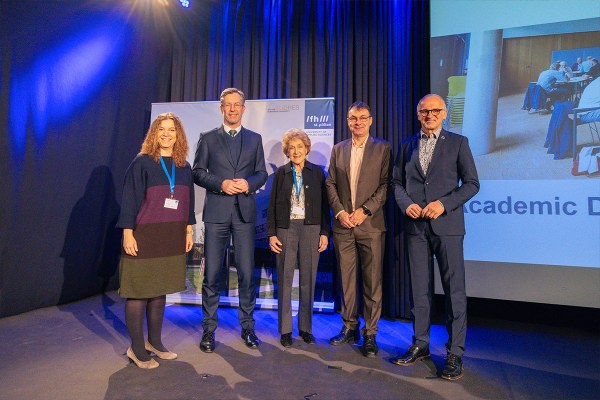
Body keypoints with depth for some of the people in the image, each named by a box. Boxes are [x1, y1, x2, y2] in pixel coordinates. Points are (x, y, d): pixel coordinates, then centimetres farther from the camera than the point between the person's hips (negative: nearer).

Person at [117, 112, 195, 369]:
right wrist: (127, 233, -12)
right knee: (139, 292, 2)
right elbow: (129, 198, -7)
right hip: (143, 236, -4)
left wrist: (189, 230, 10)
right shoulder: (142, 163, -5)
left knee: (160, 291, 13)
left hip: (172, 238, 5)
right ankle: (136, 348, 18)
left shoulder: (184, 167, 9)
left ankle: (154, 342, 28)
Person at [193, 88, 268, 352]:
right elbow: (197, 172, 4)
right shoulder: (208, 138, 9)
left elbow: (261, 173, 11)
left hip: (245, 212, 1)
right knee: (211, 274, 3)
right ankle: (209, 329, 18)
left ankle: (247, 327, 21)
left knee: (247, 273, 5)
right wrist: (221, 184, -12)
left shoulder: (255, 139, 14)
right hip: (216, 212, -1)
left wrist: (249, 183, -10)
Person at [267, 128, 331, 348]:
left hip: (311, 229, 0)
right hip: (286, 229, 0)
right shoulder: (281, 173, 6)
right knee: (284, 279, 4)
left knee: (308, 280, 6)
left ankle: (306, 327, 21)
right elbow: (272, 205, 5)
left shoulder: (317, 172, 6)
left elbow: (324, 204, 5)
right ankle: (285, 329, 17)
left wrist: (325, 232, -1)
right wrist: (271, 234, -2)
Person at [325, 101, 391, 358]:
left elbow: (385, 184, -3)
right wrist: (339, 211, -4)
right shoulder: (338, 149, 13)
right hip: (343, 224, 3)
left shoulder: (382, 148, 4)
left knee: (372, 281, 3)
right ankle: (349, 328, 24)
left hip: (370, 224, -3)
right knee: (346, 279, 10)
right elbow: (330, 184, 9)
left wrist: (365, 210, -13)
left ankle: (370, 334, 16)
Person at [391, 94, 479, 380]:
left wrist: (444, 204, -13)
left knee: (454, 290, 1)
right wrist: (406, 204, -6)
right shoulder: (407, 145, 13)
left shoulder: (458, 143, 5)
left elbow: (471, 183, 1)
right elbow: (397, 182, 13)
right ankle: (420, 345, 23)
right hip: (415, 226, 3)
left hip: (447, 225, -2)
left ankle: (455, 353, 13)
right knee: (419, 289, 9)